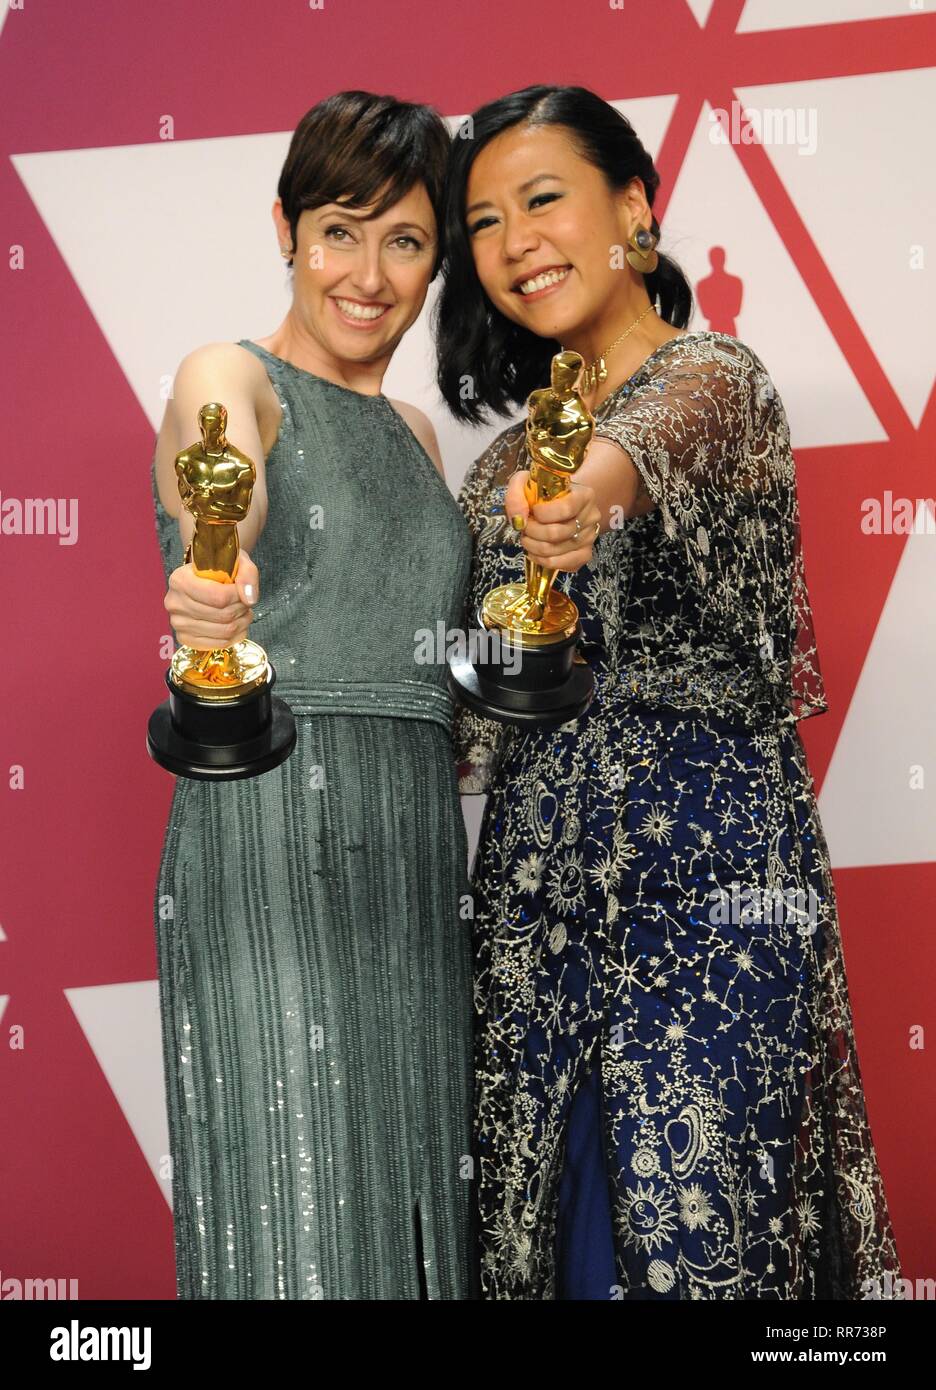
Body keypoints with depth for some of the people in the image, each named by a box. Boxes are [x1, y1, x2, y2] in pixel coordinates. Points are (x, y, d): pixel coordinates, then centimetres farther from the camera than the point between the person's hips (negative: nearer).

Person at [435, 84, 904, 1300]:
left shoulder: (713, 376, -3)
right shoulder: (513, 459, 16)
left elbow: (658, 435, -30)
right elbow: (476, 708, 15)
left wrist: (600, 472, -52)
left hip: (701, 859, -6)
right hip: (537, 878, 6)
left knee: (693, 1226, -3)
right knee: (547, 1210, 9)